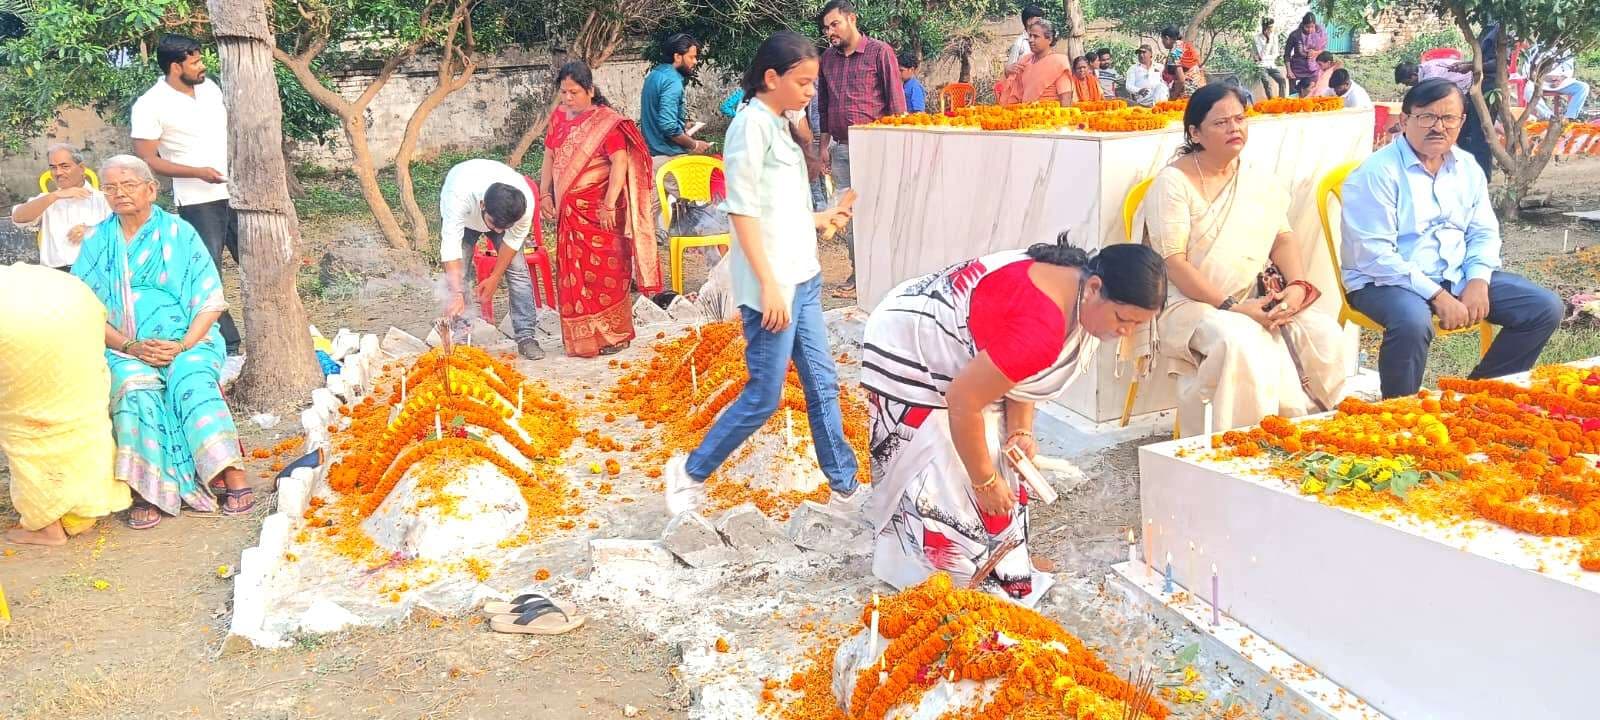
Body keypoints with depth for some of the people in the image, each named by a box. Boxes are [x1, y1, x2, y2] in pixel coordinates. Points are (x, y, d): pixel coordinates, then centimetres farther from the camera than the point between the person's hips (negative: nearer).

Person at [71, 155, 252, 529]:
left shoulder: (180, 233, 6)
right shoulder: (97, 242, 12)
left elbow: (211, 302, 1)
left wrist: (181, 347, -14)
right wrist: (130, 347, -11)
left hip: (186, 341, -1)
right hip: (124, 348, 1)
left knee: (191, 382, -33)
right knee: (135, 388, -32)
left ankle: (235, 479, -38)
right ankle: (147, 492, -34)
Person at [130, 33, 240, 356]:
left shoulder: (210, 87, 8)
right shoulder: (150, 105, -10)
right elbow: (146, 159, -12)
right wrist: (198, 172, -21)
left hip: (236, 193, 6)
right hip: (198, 202, -6)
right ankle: (228, 345, 6)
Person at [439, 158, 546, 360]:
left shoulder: (527, 202, -38)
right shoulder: (459, 196, -46)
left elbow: (513, 240, -21)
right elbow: (451, 244, -49)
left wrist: (494, 279, -17)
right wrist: (456, 294, -57)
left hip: (506, 211, 1)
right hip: (463, 215, -1)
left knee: (518, 268, -11)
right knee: (457, 273, -12)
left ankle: (526, 336, -6)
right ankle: (459, 338, -4)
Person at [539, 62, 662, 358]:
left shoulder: (606, 122, -10)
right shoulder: (558, 117, 9)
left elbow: (620, 163, -17)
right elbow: (550, 158, 16)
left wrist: (609, 205, -23)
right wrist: (545, 194, 7)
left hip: (598, 211, -6)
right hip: (569, 210, 6)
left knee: (605, 271, 0)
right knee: (574, 273, 9)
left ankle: (613, 334, 13)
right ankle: (582, 338, 19)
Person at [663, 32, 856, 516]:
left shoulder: (780, 126, 15)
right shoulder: (751, 124, -13)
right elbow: (743, 209, -17)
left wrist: (818, 220, 27)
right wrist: (769, 284, -20)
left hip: (803, 279, 9)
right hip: (771, 285, -9)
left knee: (822, 385, 12)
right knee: (764, 396, -2)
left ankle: (846, 485, 21)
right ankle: (691, 471, 15)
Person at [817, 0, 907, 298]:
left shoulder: (880, 52, -4)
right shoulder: (828, 58, 13)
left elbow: (896, 100, -5)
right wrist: (824, 144, 15)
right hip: (840, 148, 6)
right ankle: (857, 274, 15)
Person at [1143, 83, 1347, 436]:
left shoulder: (1260, 181, 14)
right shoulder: (1173, 182, -7)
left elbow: (1283, 239, 12)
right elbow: (1173, 263, -13)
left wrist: (1297, 286, -10)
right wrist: (1232, 307, -20)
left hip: (1258, 301, 6)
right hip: (1193, 303, -6)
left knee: (1324, 333, -16)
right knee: (1240, 341, -35)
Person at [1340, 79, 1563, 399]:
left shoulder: (1467, 167, 9)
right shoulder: (1377, 173, -15)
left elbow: (1484, 233, 14)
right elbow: (1374, 255, -21)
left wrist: (1478, 281, -7)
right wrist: (1436, 295, -23)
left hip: (1457, 276, 8)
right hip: (1387, 282, -7)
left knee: (1545, 308, -1)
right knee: (1413, 321, -39)